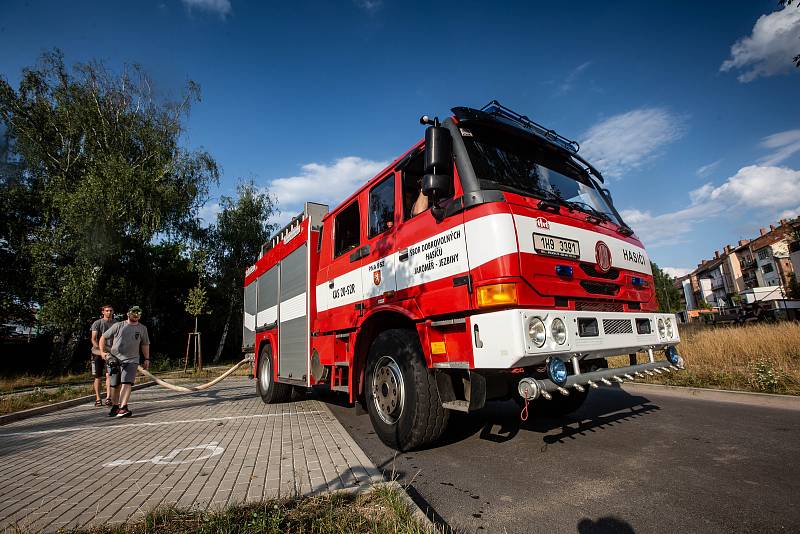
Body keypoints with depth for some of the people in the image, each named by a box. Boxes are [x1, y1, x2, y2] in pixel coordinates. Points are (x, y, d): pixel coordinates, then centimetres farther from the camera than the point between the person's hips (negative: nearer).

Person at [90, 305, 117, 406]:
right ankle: (98, 399, 17)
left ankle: (108, 398, -13)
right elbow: (93, 339, -7)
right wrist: (99, 349, -23)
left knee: (109, 375, -11)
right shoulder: (97, 323, 0)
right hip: (98, 353, 0)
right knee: (98, 377, 7)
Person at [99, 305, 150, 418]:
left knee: (126, 383, -15)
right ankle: (115, 406, 28)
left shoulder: (142, 328, 11)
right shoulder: (118, 326, 4)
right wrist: (102, 352, -4)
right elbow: (103, 338, 9)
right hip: (115, 359, 0)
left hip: (131, 360, 0)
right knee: (115, 385, 9)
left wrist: (147, 359, 12)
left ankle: (123, 408, -19)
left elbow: (145, 344, 18)